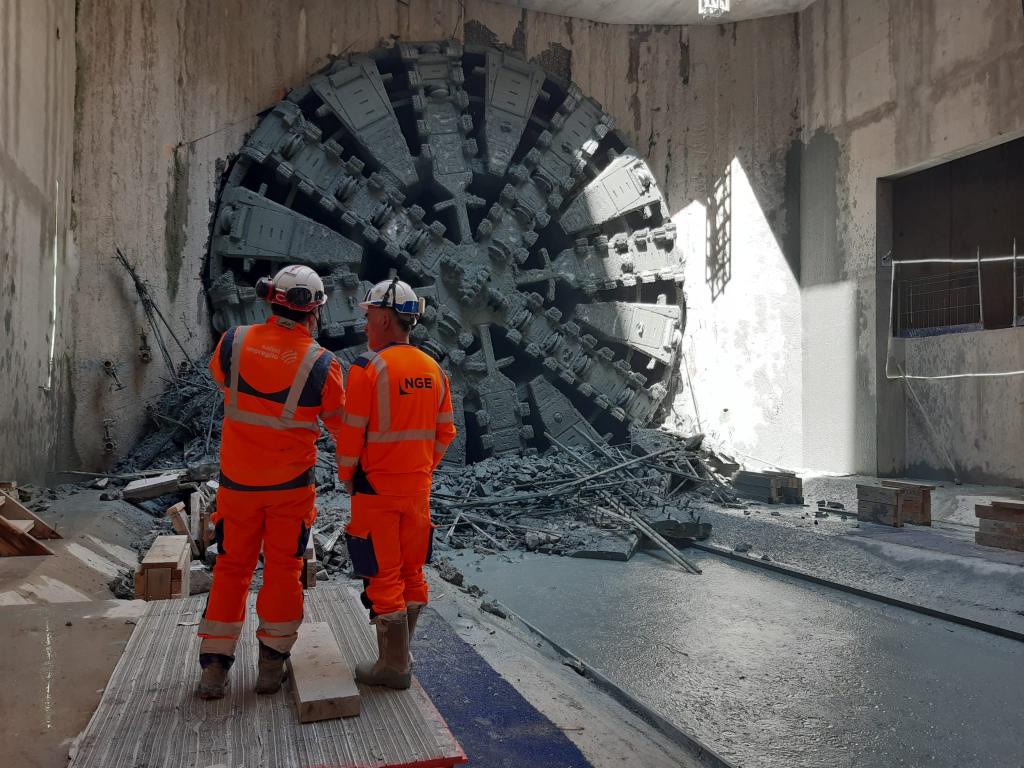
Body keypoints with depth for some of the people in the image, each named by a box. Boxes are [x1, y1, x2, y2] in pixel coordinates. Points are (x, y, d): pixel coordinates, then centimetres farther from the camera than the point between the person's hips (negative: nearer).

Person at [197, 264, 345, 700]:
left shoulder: (233, 342, -9)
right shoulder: (321, 364, -15)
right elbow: (339, 424, -3)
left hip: (237, 480, 2)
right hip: (291, 483, -2)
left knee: (232, 567, 15)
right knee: (283, 569, 13)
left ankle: (214, 667, 19)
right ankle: (271, 665, 21)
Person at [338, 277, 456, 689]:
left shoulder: (368, 367, -15)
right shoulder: (433, 369, 4)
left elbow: (351, 432, -13)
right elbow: (445, 430, 9)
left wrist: (347, 477, 2)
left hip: (376, 489, -6)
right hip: (418, 488, 6)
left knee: (383, 576, 5)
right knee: (412, 572, 17)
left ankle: (394, 667, 15)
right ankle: (399, 655, 31)